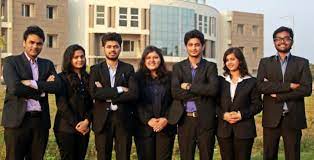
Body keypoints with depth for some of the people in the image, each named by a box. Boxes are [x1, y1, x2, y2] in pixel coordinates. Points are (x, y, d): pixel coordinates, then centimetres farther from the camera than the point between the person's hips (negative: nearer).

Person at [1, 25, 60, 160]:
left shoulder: (47, 64, 14)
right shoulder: (11, 62, 2)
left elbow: (56, 86, -3)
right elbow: (15, 88, -14)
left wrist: (32, 83, -12)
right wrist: (42, 88, -8)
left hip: (41, 121, 4)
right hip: (17, 120, -4)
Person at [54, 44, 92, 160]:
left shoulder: (88, 78, 12)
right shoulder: (62, 78, -2)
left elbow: (91, 103, 8)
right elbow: (61, 104, -9)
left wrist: (87, 121, -8)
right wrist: (75, 124, -12)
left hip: (84, 127, 4)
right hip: (66, 127, -4)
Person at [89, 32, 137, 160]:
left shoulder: (128, 69, 6)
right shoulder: (96, 69, 5)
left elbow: (134, 94, -8)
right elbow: (94, 93, -11)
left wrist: (107, 96, -12)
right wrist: (119, 89, -14)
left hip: (123, 119, 0)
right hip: (102, 119, 0)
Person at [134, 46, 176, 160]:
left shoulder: (169, 77, 9)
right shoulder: (138, 77, 6)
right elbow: (136, 103, -1)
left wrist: (166, 119, -8)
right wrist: (148, 120, -11)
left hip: (166, 126, 1)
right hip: (144, 127, 0)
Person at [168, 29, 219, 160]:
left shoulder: (210, 66, 3)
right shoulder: (178, 67, 6)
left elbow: (213, 89, -14)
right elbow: (175, 92, -9)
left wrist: (189, 87, -11)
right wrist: (201, 92, -12)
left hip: (205, 120, -1)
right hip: (185, 120, 1)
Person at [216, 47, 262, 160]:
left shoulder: (251, 82, 4)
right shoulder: (221, 81, 10)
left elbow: (257, 105, 1)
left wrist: (242, 114, -12)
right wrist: (223, 115, -10)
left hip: (244, 130, -2)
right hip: (224, 130, 2)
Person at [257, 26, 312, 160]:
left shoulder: (302, 63, 7)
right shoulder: (265, 62, 9)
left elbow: (307, 89, -6)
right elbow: (260, 86, -7)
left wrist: (277, 95, -10)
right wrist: (288, 86, -13)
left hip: (293, 118, 0)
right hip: (271, 118, 1)